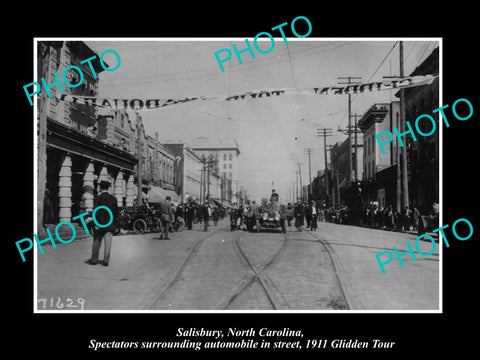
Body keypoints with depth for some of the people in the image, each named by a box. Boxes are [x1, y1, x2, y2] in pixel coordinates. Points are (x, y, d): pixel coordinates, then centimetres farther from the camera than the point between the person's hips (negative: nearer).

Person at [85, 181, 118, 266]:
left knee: (97, 242, 9)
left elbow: (96, 212, -15)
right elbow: (116, 212, 6)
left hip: (100, 224, -3)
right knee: (108, 242, 3)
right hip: (110, 224, 3)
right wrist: (114, 222, 14)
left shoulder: (97, 198, -9)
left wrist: (97, 224, -14)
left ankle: (94, 260, 19)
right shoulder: (113, 198, 3)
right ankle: (106, 260, 3)